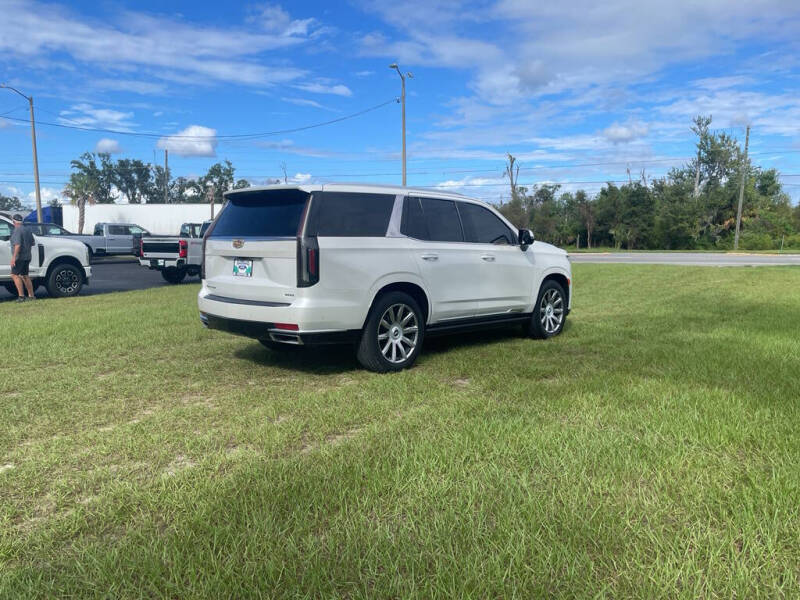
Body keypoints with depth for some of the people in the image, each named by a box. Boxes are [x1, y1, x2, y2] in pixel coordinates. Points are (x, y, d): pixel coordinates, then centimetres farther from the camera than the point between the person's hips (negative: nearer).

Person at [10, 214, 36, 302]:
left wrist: (13, 257, -22)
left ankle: (21, 296, -14)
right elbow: (32, 244, 20)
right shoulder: (27, 230, 13)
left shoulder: (17, 230, -13)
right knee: (24, 275, 14)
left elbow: (17, 245, -21)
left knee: (14, 275, -8)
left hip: (19, 257, -9)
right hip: (27, 256, 9)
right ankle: (31, 295, 15)